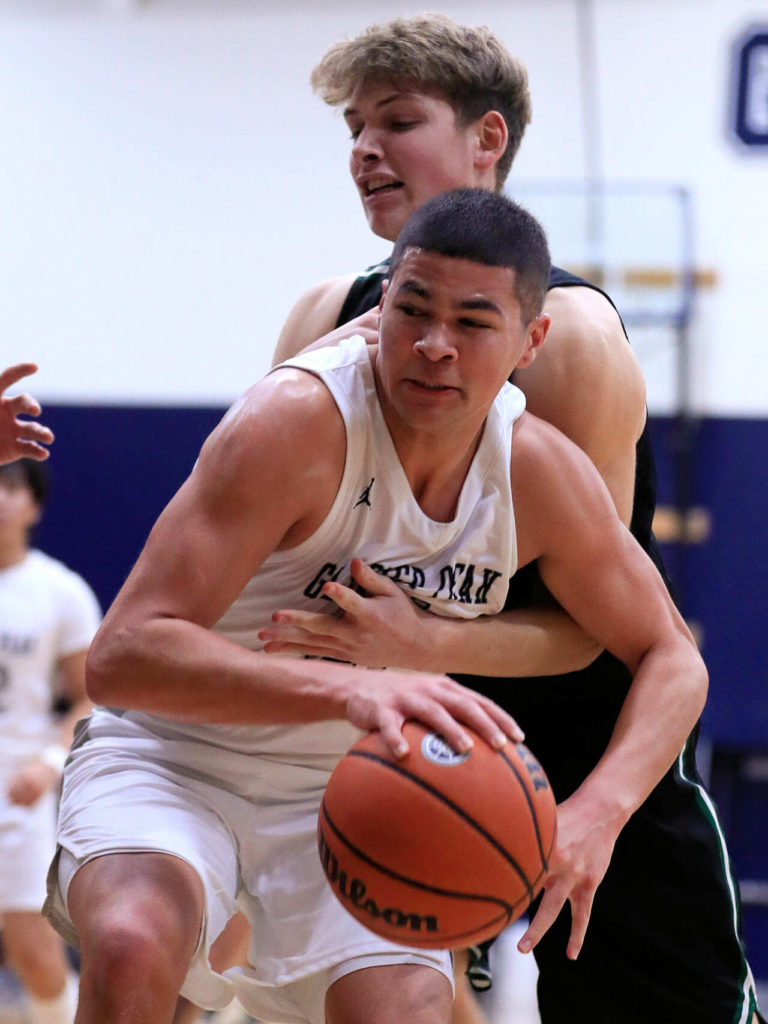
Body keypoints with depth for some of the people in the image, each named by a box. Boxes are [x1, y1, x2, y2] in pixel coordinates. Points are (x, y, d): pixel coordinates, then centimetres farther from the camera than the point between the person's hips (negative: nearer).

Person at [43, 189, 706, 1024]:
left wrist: (597, 815, -18)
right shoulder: (299, 423, -26)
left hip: (350, 792, 5)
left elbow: (670, 658, 4)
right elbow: (121, 655, -33)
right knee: (131, 949, -35)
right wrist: (345, 688, -48)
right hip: (173, 757, -5)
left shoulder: (541, 474, -10)